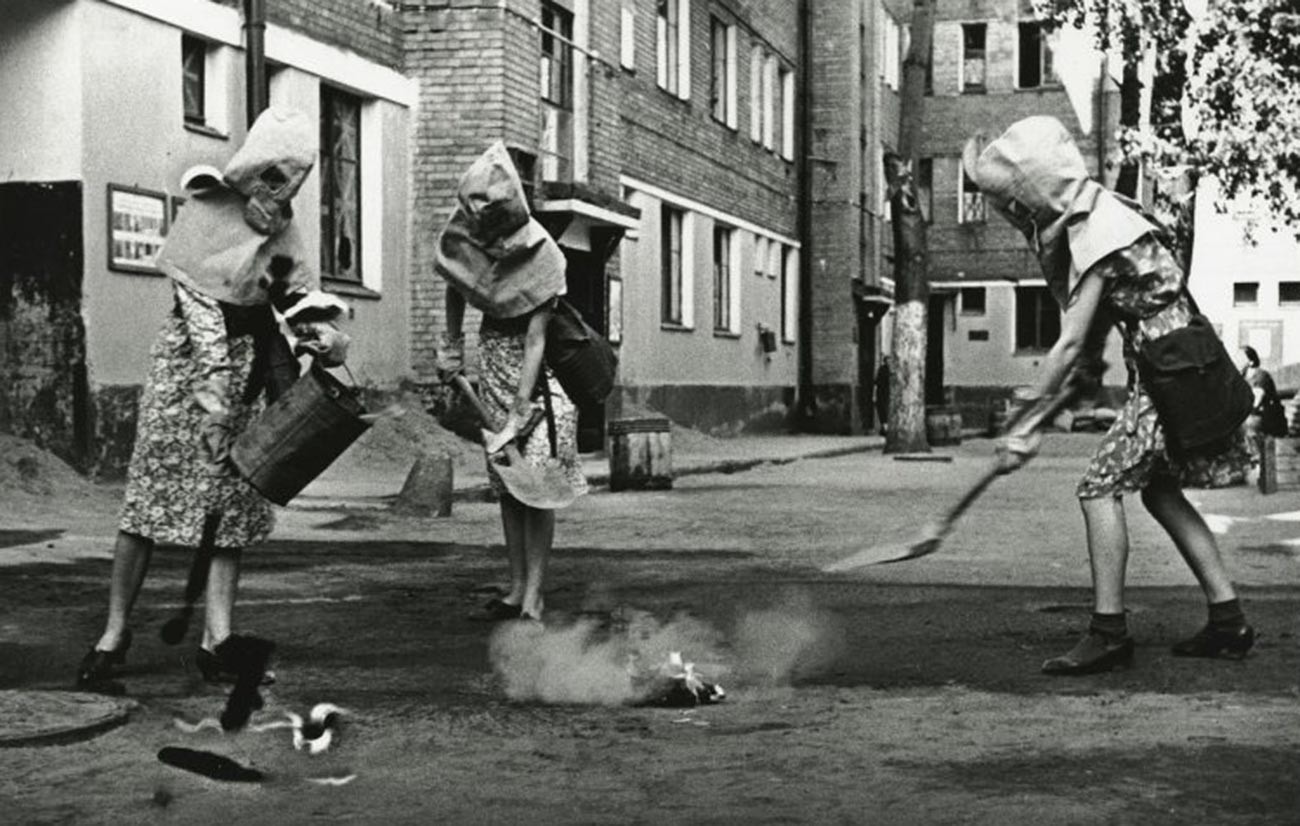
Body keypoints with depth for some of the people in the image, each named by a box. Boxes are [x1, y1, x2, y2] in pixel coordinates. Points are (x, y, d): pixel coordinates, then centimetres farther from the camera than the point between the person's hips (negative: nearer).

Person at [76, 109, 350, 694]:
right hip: (188, 361, -5)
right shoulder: (205, 210, -6)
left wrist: (324, 334, -13)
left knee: (236, 504, -1)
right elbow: (199, 303, -12)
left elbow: (302, 295, 11)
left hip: (249, 367, 6)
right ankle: (112, 638, 0)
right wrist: (214, 389, -19)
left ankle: (216, 639, -1)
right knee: (153, 495, -5)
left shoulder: (282, 232, 11)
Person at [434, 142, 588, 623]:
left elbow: (535, 340, -26)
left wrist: (518, 416, -29)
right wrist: (451, 348, 11)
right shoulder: (463, 241, -7)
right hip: (493, 360, 5)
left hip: (538, 370, -5)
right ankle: (517, 589, 12)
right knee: (506, 485, 7)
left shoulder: (540, 256, -24)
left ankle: (534, 598, -9)